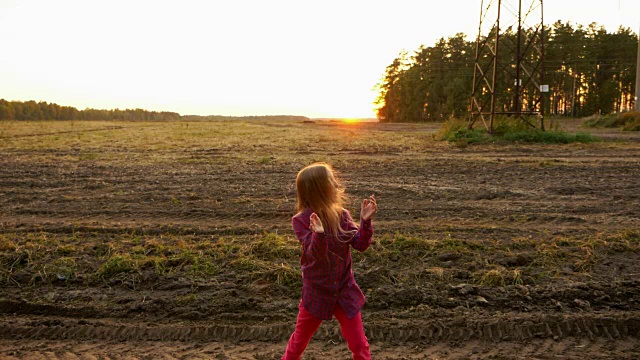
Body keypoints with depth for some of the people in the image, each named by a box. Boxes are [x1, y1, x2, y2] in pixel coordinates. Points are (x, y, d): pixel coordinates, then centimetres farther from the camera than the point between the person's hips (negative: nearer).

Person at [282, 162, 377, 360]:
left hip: (345, 290, 2)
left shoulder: (342, 215, -7)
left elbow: (361, 244, -10)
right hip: (317, 293, -2)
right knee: (299, 340, 18)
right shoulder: (301, 220, -18)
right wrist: (319, 234, -46)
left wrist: (366, 221, -23)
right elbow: (315, 255, -27)